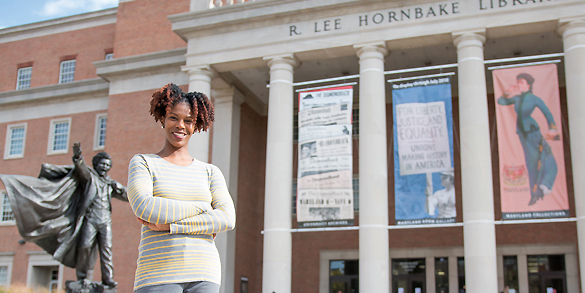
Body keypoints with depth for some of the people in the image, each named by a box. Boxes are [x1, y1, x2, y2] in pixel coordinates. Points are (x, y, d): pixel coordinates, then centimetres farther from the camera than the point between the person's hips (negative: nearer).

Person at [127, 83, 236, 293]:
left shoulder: (210, 172, 14)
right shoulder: (142, 163, 9)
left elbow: (227, 219, -2)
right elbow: (144, 208, -10)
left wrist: (169, 226, -9)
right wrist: (202, 208, -4)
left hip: (203, 276, 2)